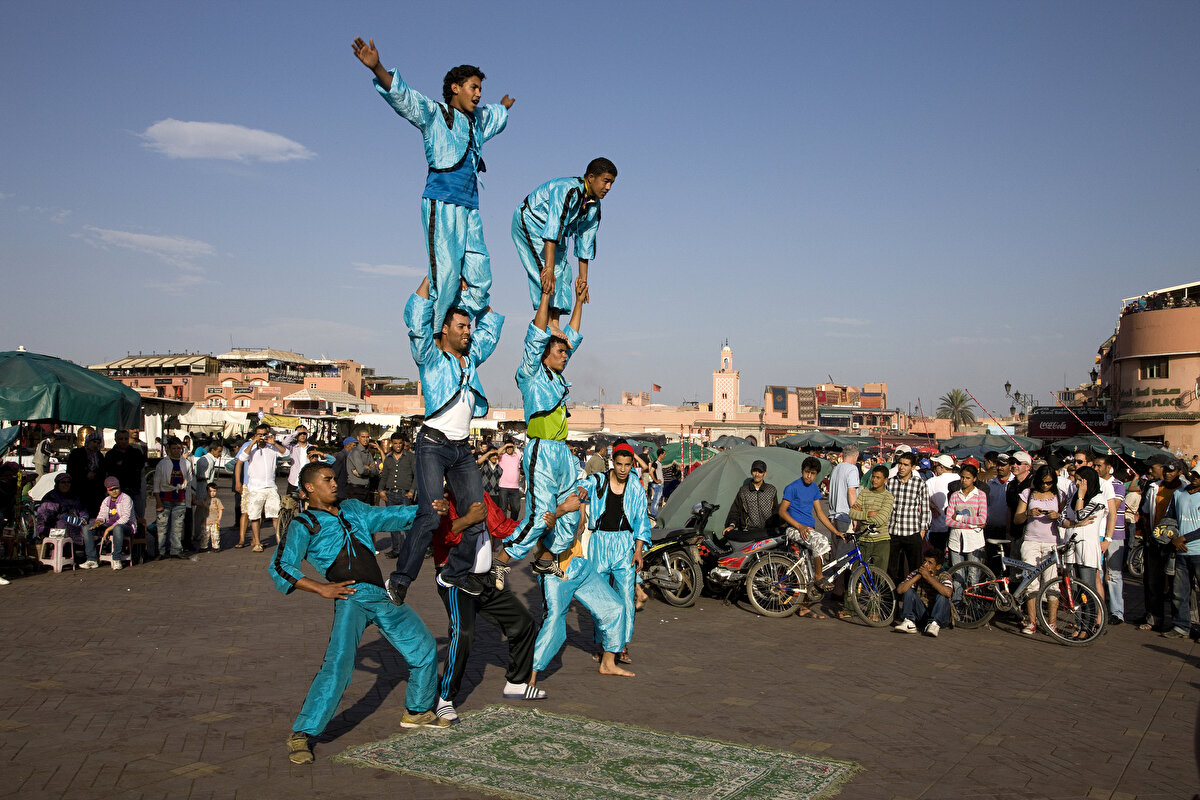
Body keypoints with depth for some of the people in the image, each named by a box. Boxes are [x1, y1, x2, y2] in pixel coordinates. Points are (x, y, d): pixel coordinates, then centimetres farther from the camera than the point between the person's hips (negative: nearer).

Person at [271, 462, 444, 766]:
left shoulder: (352, 509, 20)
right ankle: (301, 734, -9)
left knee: (424, 647, 13)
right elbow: (280, 568, -4)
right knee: (338, 664, -21)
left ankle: (417, 711, 31)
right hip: (352, 597, -6)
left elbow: (391, 516, 22)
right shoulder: (303, 525, 3)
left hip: (383, 596, 7)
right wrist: (321, 588, -13)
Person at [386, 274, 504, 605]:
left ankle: (456, 572, 14)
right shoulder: (431, 357, 1)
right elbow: (417, 315, -11)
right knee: (430, 515, -16)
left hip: (462, 448, 7)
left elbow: (491, 323, 26)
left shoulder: (471, 357, 17)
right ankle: (400, 579, -8)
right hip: (434, 444, -7)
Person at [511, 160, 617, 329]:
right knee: (549, 272, -23)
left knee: (563, 271, -1)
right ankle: (548, 323, -26)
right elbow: (553, 227, -40)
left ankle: (554, 324, -2)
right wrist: (549, 268, -47)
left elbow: (585, 243, 4)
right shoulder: (568, 190, -31)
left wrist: (583, 278, 2)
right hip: (529, 221, -9)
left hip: (555, 232, 9)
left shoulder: (594, 207, -2)